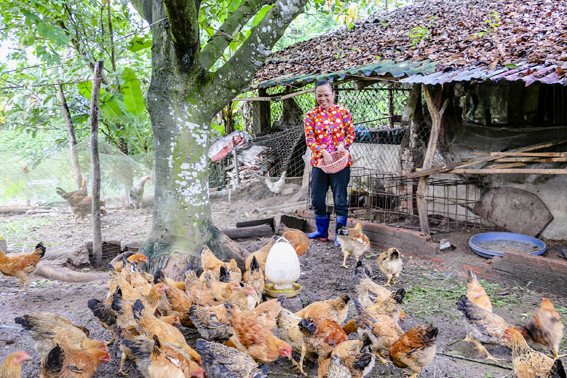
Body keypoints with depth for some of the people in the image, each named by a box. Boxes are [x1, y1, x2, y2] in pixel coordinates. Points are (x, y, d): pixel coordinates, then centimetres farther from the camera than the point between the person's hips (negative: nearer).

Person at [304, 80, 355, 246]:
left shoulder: (343, 112, 2)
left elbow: (351, 133, 2)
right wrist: (323, 153, -19)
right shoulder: (311, 115, 4)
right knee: (317, 199, 9)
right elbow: (309, 139, -4)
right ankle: (322, 231, 29)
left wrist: (343, 145, -18)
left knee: (340, 200, 0)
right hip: (319, 162, 3)